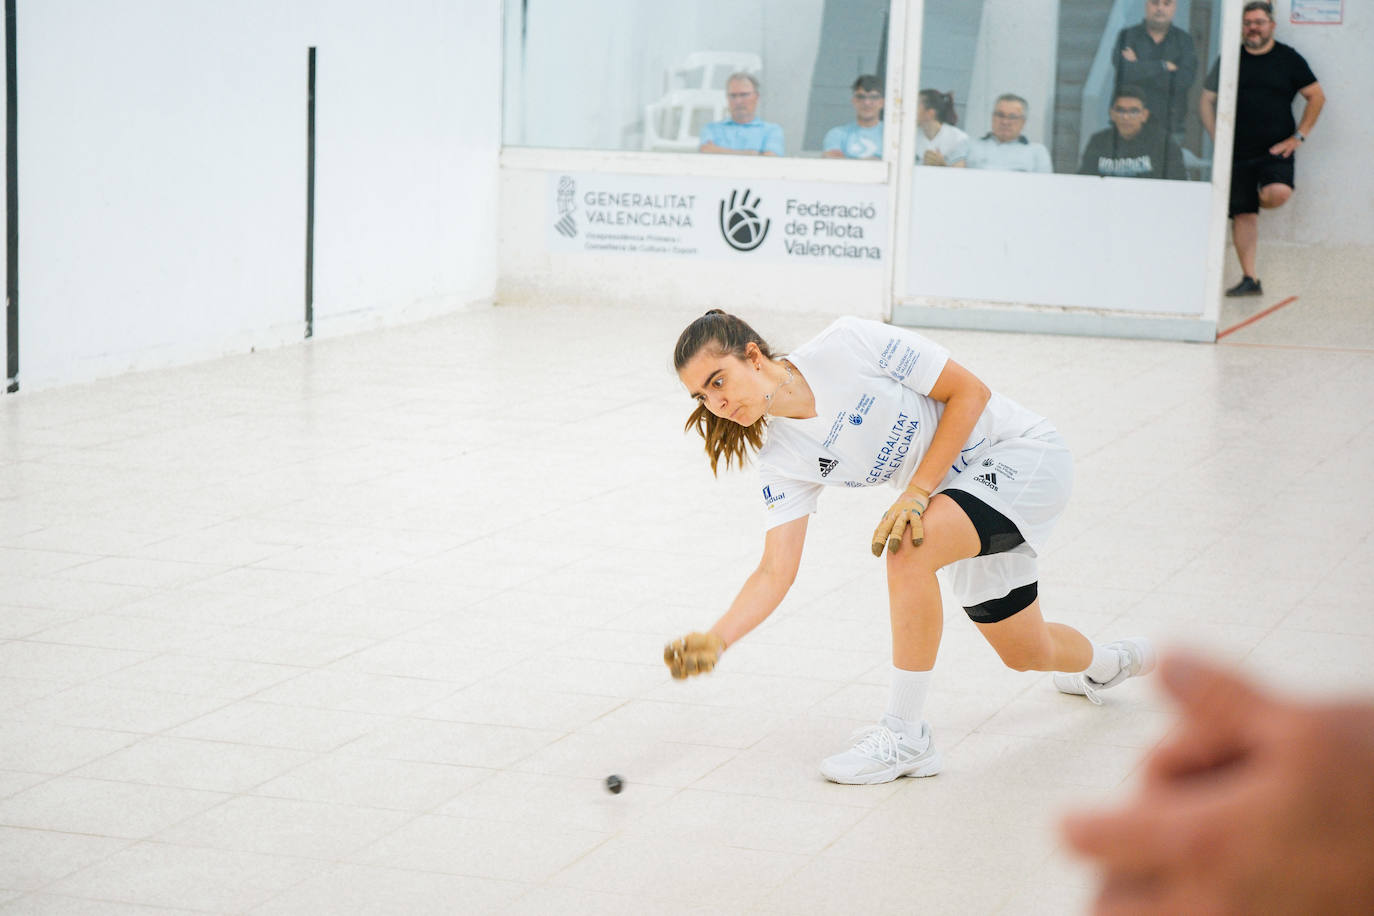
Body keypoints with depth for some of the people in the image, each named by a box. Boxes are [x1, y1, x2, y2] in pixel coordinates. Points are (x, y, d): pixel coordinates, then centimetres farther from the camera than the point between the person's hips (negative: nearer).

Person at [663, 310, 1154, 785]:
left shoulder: (847, 343, -25)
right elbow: (776, 572, -11)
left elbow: (970, 392, -18)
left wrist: (917, 491, -23)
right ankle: (1104, 663, 55)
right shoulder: (782, 462, -7)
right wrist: (715, 638, -27)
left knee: (907, 548, -32)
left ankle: (905, 735, -20)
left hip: (1020, 453, -7)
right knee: (1025, 653, 17)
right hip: (957, 493, 7)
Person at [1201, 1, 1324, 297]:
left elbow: (1316, 96, 6)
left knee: (1277, 194, -28)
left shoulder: (1288, 59, 3)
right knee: (1242, 214, -1)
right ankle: (1249, 278, 5)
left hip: (1276, 150, -2)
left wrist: (1298, 137, -2)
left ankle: (1263, 195, 9)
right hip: (1238, 151, 2)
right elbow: (1206, 100, 13)